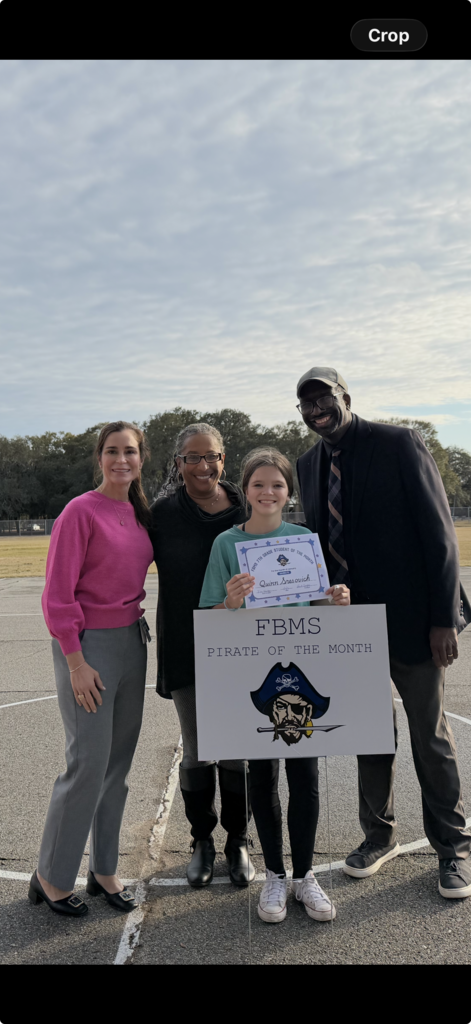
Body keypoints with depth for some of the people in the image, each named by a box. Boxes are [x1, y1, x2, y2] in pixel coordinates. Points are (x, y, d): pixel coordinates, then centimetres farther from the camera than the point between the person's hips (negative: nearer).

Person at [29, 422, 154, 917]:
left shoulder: (138, 513, 9)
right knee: (88, 763, -3)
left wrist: (137, 627, 11)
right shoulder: (81, 512, -12)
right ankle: (51, 876, 18)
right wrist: (76, 662, -16)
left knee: (118, 762, 12)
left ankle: (103, 870, 27)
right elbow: (58, 595, -14)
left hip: (131, 641, 7)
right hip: (88, 644, -7)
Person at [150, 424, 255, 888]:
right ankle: (202, 841, 32)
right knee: (196, 751, 11)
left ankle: (237, 841, 30)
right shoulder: (164, 513, -5)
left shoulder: (245, 508, 0)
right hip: (185, 649, -1)